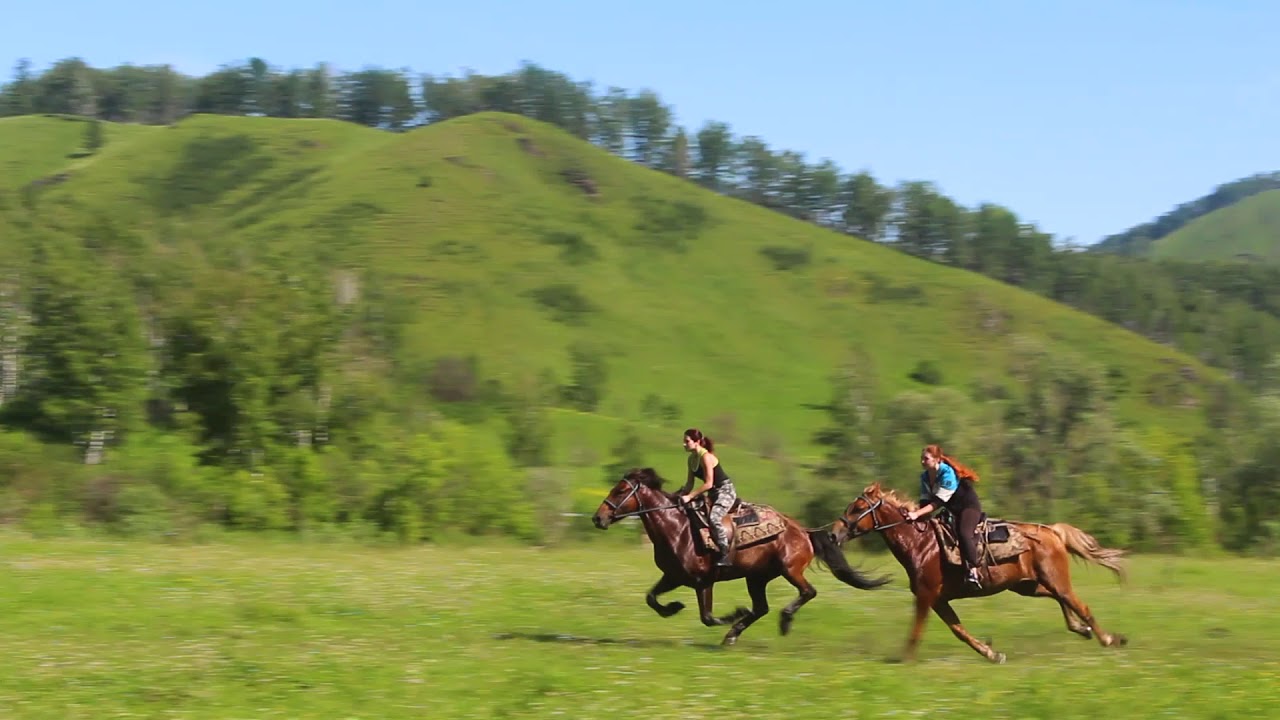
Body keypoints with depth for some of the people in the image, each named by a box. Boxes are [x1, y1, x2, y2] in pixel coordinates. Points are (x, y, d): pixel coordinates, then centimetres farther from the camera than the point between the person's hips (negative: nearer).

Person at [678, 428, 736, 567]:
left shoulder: (706, 457, -21)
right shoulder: (692, 459, 6)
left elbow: (708, 484, -24)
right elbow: (690, 484, 10)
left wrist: (689, 496, -25)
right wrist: (680, 495, -4)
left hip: (726, 490, -10)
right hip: (713, 493, 10)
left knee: (714, 518, -29)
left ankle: (726, 555, -26)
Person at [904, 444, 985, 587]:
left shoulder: (947, 473, -25)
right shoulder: (925, 477, 0)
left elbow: (939, 501, -30)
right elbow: (925, 501, -1)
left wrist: (917, 514, -37)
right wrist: (915, 513, -19)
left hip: (970, 506, -9)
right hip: (953, 510, 9)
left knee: (963, 533, -31)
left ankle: (973, 572, -33)